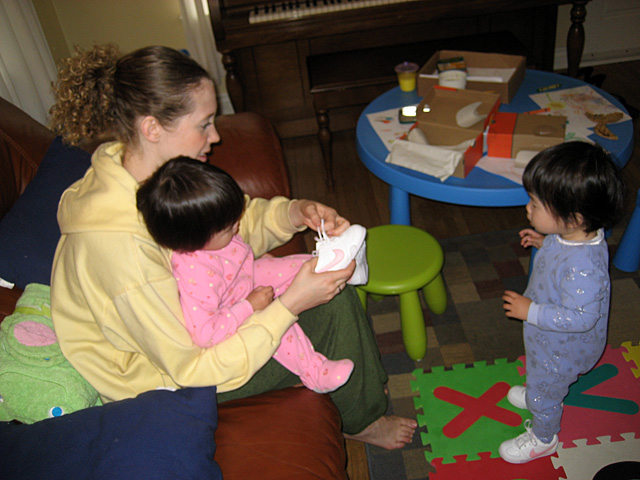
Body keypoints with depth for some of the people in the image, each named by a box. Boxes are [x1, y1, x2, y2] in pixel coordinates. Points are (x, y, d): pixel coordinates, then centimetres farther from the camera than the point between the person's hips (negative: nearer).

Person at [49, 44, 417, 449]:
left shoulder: (153, 171, -13)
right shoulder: (120, 243, -38)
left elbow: (240, 221, 1)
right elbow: (194, 370, -31)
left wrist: (295, 212, -18)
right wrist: (291, 305, -32)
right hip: (165, 377, -7)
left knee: (333, 290, 0)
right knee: (331, 310, -8)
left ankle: (362, 382, 26)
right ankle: (359, 419, 21)